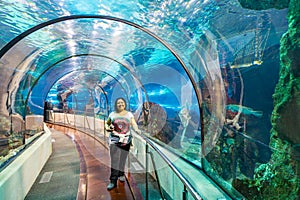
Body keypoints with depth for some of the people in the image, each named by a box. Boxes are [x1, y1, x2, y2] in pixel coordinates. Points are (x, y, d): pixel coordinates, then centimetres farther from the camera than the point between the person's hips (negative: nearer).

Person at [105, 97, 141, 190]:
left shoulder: (129, 114, 4)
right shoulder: (112, 114, 5)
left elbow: (134, 124, -3)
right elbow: (106, 123, 14)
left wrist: (137, 130, -23)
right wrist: (107, 128, -8)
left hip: (126, 140, 1)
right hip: (114, 140, 0)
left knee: (122, 159, 9)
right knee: (114, 160, -4)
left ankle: (121, 174, 35)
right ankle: (113, 181, 4)